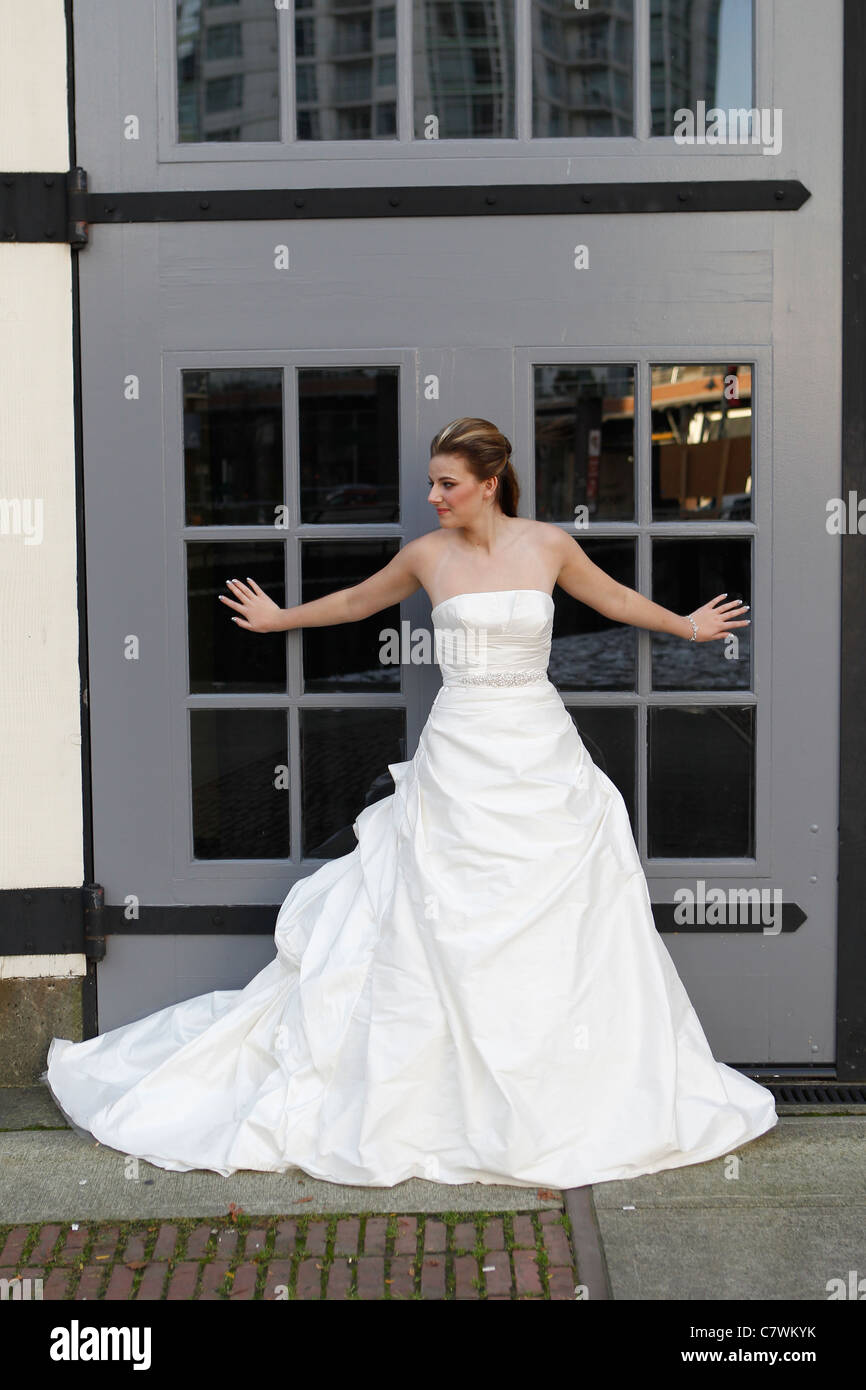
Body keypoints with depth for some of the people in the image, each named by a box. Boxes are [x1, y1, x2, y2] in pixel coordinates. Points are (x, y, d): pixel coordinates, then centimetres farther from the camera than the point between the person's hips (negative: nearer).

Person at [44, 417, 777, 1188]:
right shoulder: (427, 554, 1)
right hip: (461, 759, -1)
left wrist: (686, 625, 33)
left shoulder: (548, 544, 1)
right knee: (441, 934, 1)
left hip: (545, 757, 2)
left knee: (568, 935, 6)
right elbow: (356, 601, 19)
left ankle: (575, 1099, 23)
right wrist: (278, 619, 31)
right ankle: (440, 1101, 14)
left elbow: (613, 597, 20)